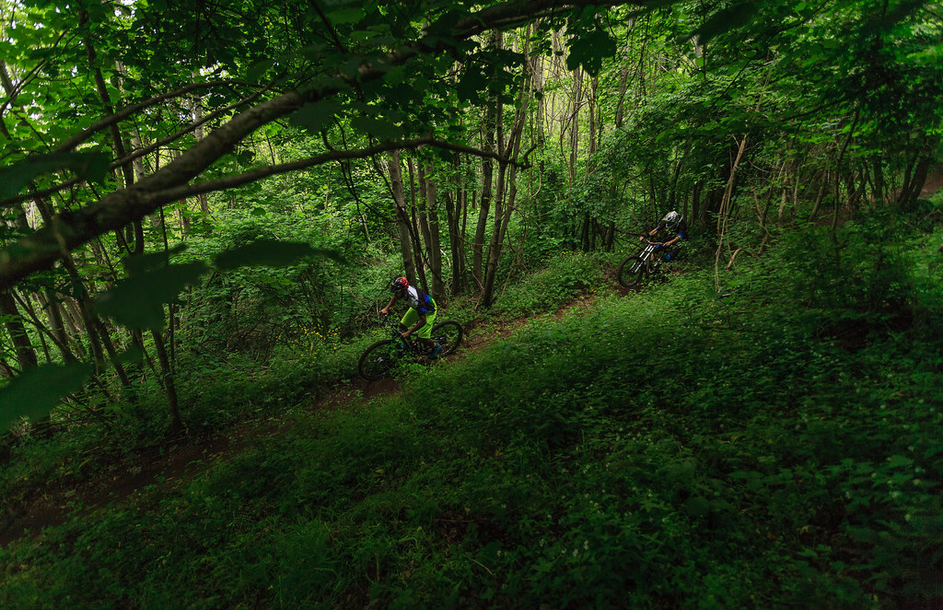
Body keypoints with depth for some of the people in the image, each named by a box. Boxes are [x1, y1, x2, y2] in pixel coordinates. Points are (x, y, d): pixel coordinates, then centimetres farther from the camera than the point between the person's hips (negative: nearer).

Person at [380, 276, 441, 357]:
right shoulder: (403, 289, -24)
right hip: (416, 308, 7)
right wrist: (386, 308, -5)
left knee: (422, 338, -11)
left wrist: (408, 332, -36)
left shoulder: (415, 300, -44)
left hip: (428, 311, -7)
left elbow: (423, 321, -37)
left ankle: (435, 346, 19)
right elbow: (395, 297, 4)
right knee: (403, 325, 6)